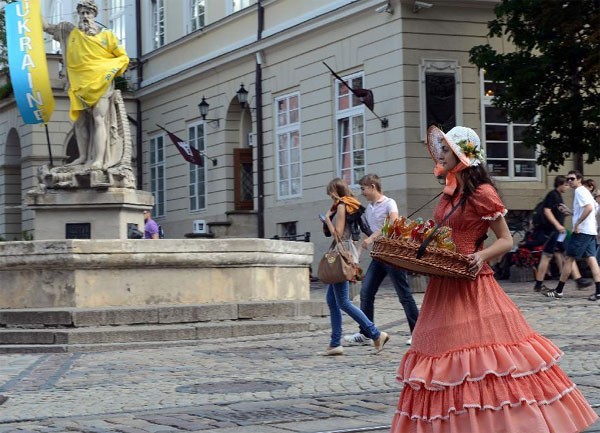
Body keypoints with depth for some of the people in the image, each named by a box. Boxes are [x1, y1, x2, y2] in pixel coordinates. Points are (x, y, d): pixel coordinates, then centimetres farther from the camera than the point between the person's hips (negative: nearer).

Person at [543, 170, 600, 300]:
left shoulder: (580, 191, -9)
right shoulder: (584, 192, 22)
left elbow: (589, 208, -23)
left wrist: (577, 223, -21)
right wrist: (568, 210, 21)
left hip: (581, 231, -9)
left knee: (569, 259, -3)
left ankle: (559, 291, 1)